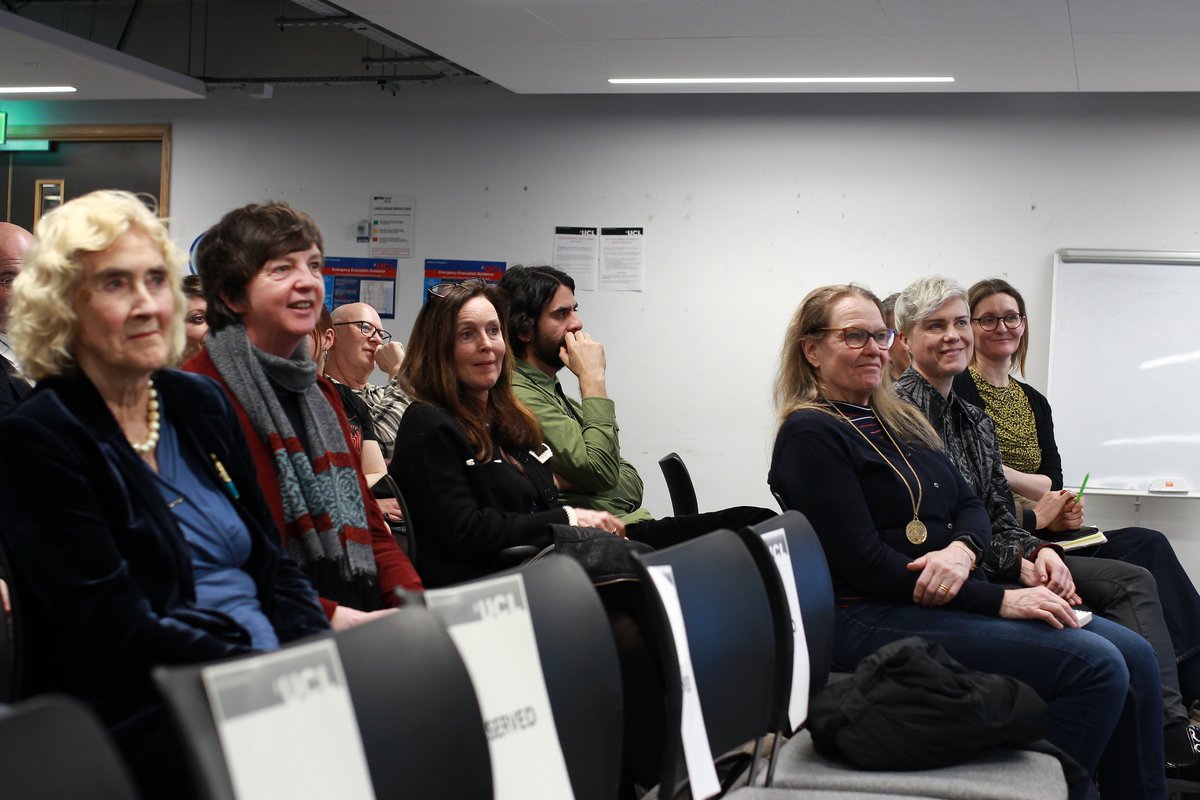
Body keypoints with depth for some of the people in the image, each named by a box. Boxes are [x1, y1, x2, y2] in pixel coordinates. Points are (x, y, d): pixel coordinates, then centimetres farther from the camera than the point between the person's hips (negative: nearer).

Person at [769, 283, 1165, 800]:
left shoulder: (901, 422, 19)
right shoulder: (810, 435, -7)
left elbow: (972, 506, 14)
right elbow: (866, 563, -15)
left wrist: (961, 551, -13)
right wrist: (999, 599, -17)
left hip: (953, 598, 8)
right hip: (871, 617, -8)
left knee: (1134, 655, -8)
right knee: (1094, 665, -22)